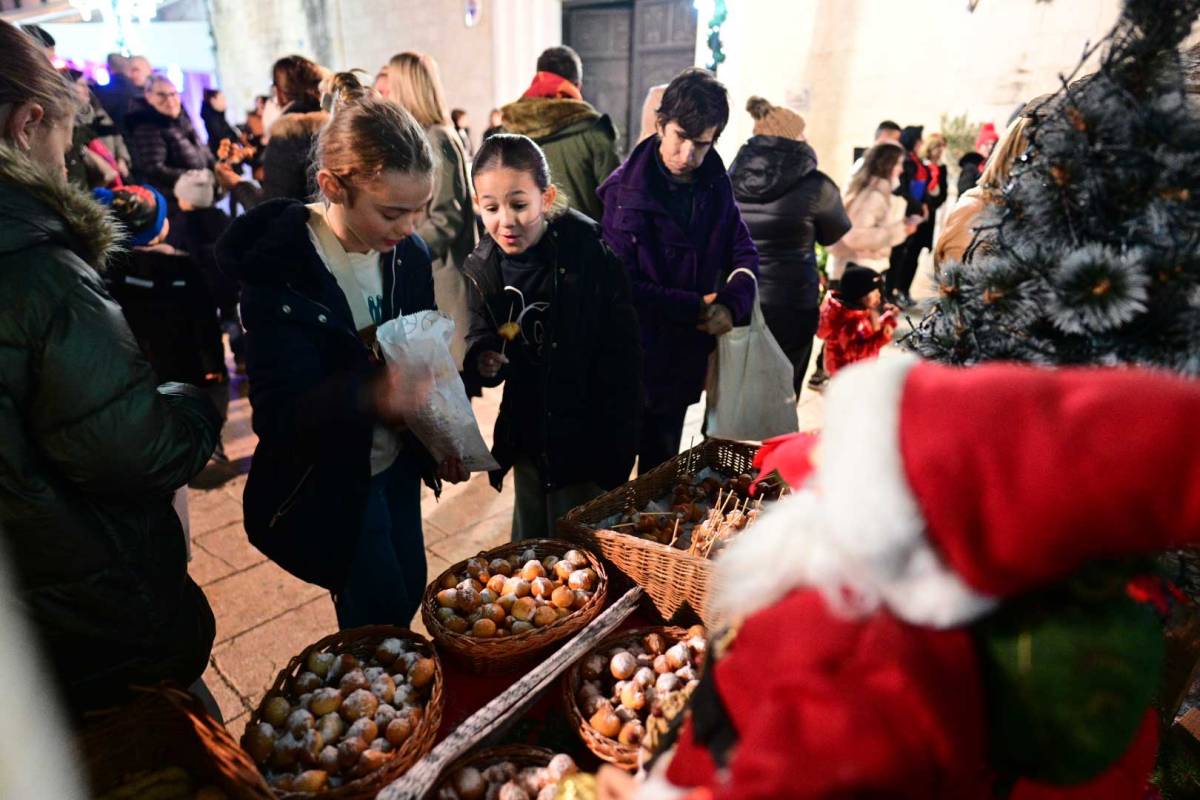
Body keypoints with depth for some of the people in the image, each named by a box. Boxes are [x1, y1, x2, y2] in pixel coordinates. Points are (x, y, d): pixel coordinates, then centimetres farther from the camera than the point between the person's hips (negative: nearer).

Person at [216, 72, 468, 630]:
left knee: (409, 590, 20)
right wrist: (370, 396, -46)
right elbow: (281, 416, -28)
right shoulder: (278, 271, -23)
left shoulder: (407, 252, -7)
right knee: (380, 620, 4)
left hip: (397, 463, 6)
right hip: (327, 485, -5)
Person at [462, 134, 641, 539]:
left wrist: (617, 456, -16)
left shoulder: (591, 255, -19)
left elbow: (622, 358, -16)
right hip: (527, 439, 5)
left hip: (588, 444, -5)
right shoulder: (482, 267, -5)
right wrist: (483, 358, -17)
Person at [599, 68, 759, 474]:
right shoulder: (624, 190, -14)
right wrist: (695, 307, -17)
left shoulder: (715, 185, 2)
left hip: (684, 361, 5)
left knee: (661, 472, 21)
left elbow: (743, 253, 6)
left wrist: (732, 305, -15)